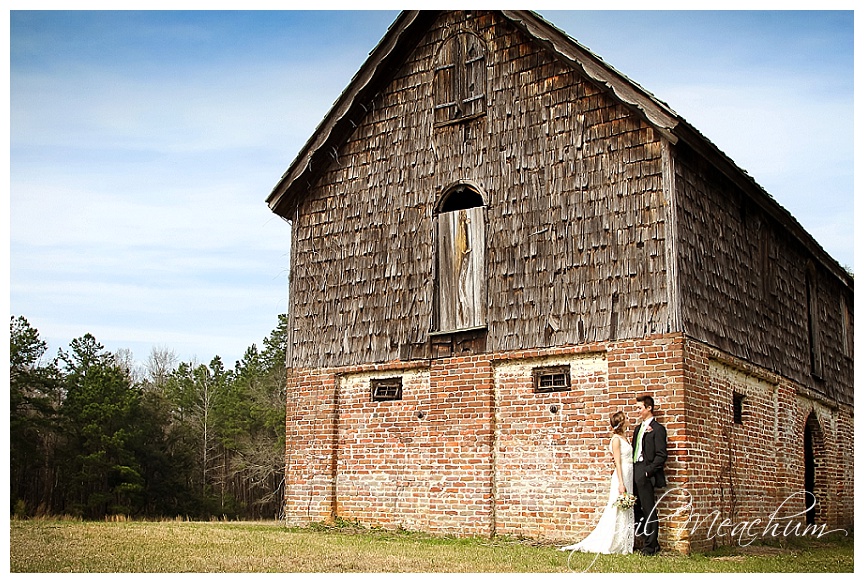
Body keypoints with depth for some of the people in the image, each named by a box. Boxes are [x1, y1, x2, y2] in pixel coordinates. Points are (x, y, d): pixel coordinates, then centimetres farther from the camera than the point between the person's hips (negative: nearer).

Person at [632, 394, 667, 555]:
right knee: (637, 511, 9)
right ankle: (650, 543, 18)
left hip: (646, 475, -8)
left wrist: (648, 471, -16)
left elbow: (661, 455, -12)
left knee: (649, 511, -4)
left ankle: (650, 547, 2)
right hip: (635, 474, 8)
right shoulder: (637, 428, 20)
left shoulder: (657, 429, -6)